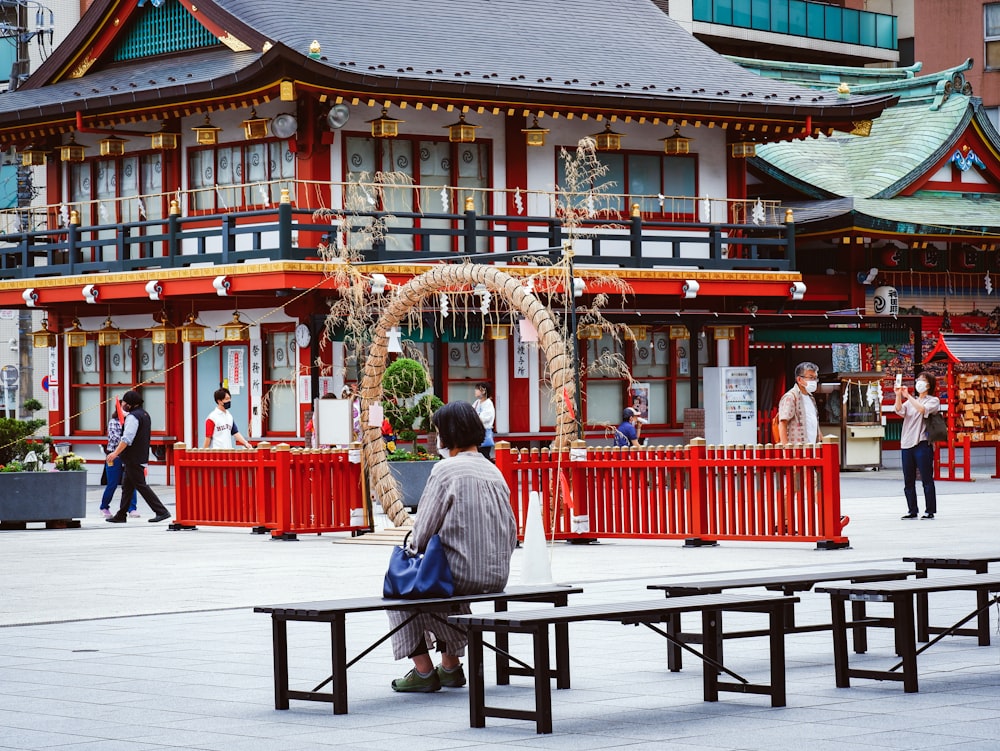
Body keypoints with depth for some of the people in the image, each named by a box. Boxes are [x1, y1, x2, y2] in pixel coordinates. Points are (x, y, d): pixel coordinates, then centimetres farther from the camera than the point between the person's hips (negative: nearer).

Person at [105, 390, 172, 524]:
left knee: (141, 485, -8)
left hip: (133, 459, -10)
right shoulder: (144, 414, 15)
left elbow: (127, 439, -24)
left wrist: (116, 453, -23)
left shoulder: (132, 417, -16)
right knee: (127, 487, 14)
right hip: (142, 456, 10)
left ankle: (161, 511, -12)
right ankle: (121, 516, 19)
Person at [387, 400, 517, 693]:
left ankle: (423, 671, 14)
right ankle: (451, 666, 36)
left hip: (461, 573, -7)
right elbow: (511, 534, 11)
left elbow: (423, 533, -12)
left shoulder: (445, 470, -12)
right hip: (497, 576, 7)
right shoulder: (494, 471, 9)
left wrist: (416, 545, 9)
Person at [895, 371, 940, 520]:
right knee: (908, 481, 5)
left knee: (926, 479, -6)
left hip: (923, 443, -6)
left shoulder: (933, 401, 5)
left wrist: (907, 396, -16)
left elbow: (923, 409, -16)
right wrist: (898, 396, -13)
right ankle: (912, 510, 11)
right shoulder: (911, 401, 20)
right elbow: (899, 410, 2)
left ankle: (930, 510, -2)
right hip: (907, 443, 6)